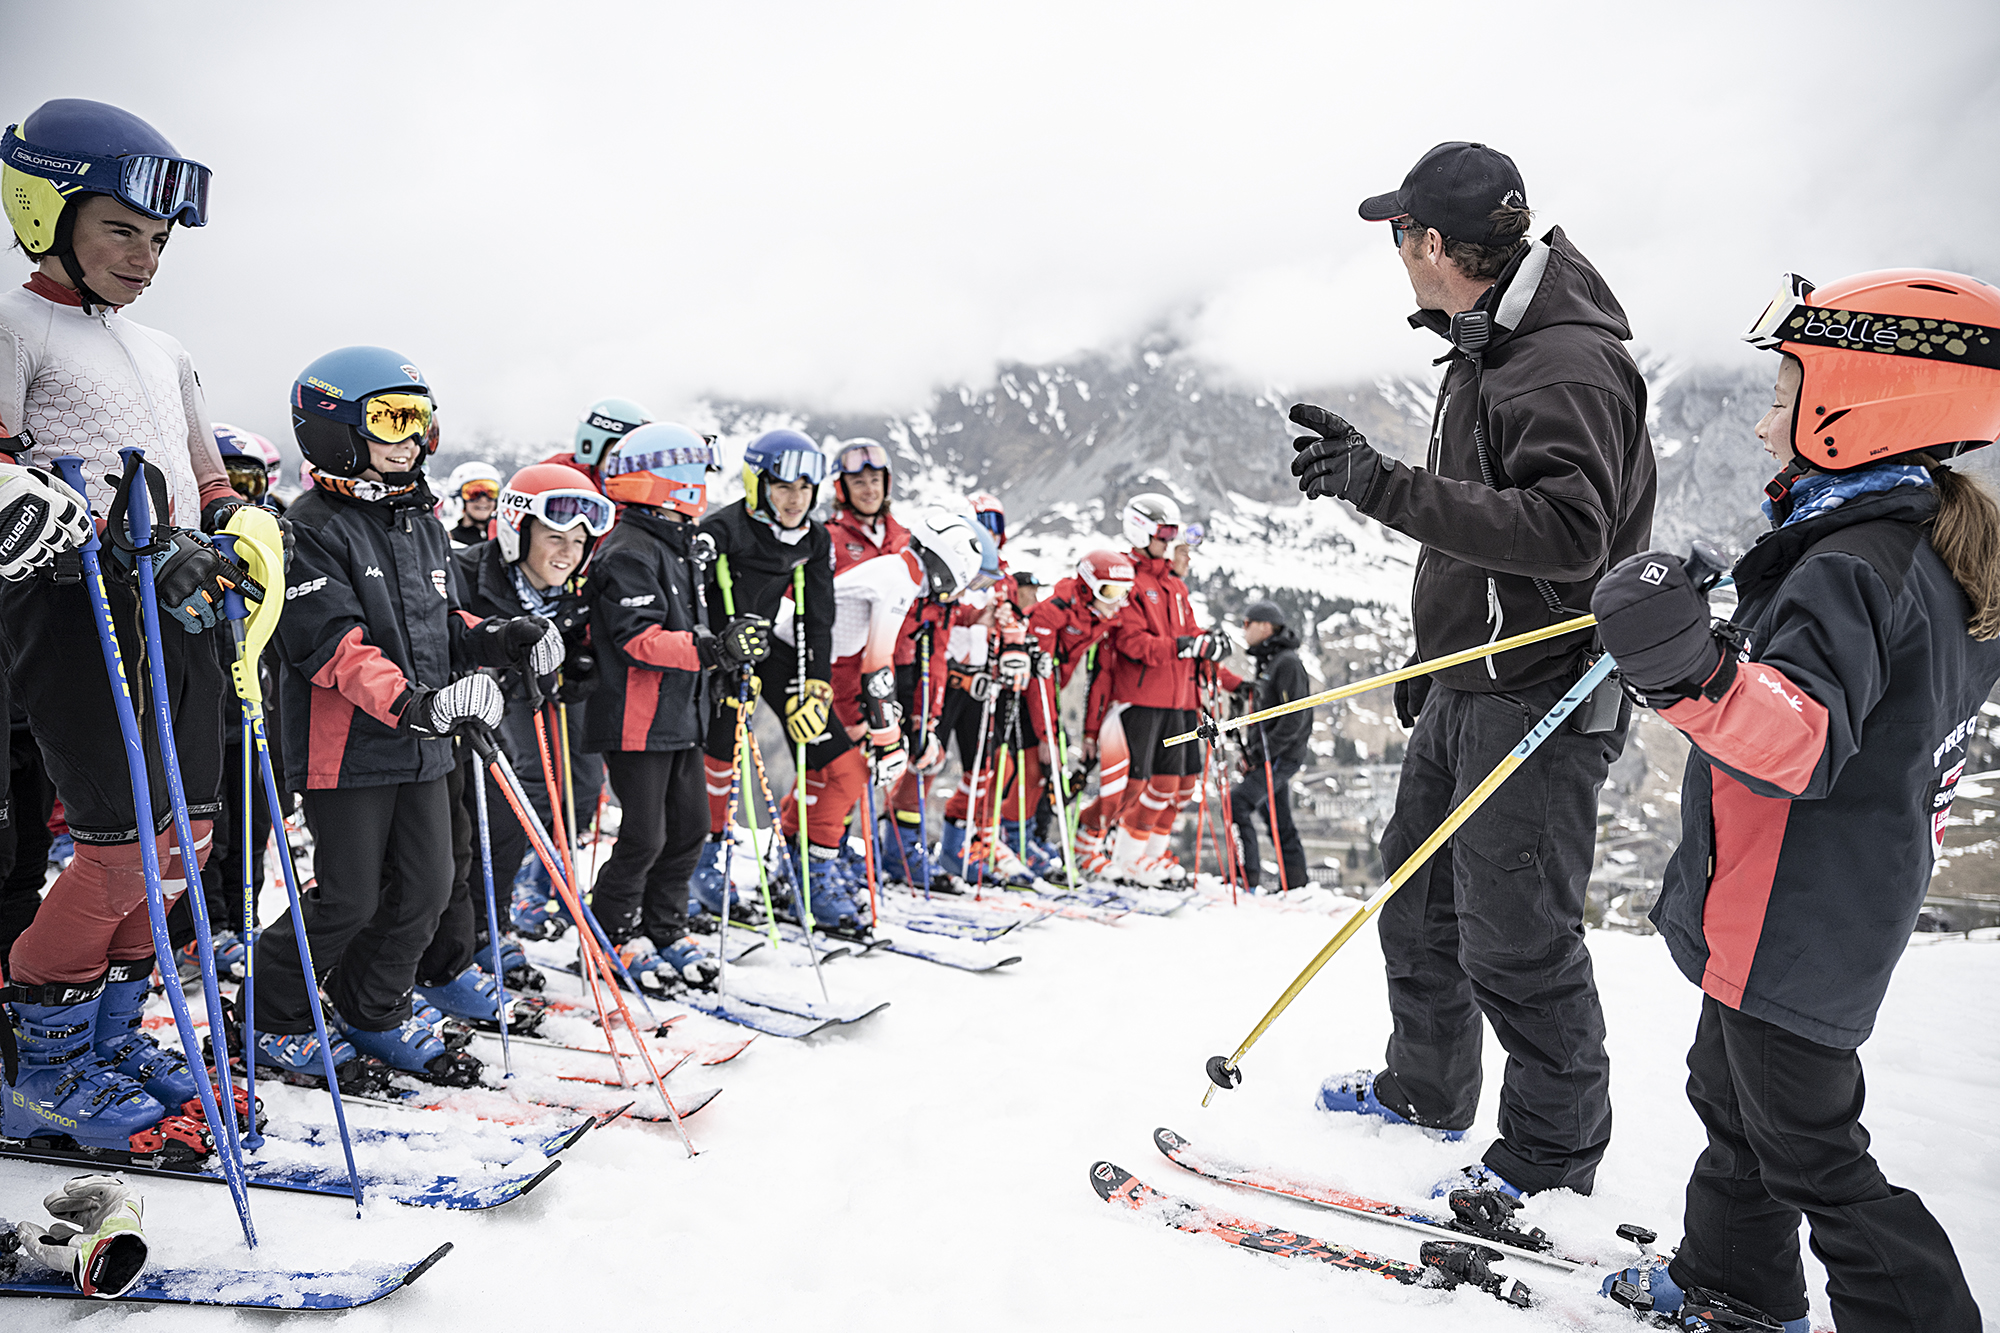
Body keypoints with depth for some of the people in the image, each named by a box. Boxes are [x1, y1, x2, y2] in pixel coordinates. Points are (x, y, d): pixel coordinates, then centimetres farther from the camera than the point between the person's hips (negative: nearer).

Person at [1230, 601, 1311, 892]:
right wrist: (1251, 750, 14)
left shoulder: (1287, 663, -14)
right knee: (1279, 819, 12)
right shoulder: (1268, 663, 16)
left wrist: (1261, 752, -20)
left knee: (1238, 804, -15)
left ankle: (1247, 877, -11)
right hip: (1269, 755, 10)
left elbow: (1295, 717, -20)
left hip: (1282, 756, -10)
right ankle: (1295, 884, 19)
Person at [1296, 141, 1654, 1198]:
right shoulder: (1484, 351, 14)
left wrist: (1389, 488, -32)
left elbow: (1568, 534, -29)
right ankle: (1426, 1089, 37)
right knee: (1419, 897, 18)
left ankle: (1554, 1156, 19)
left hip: (1540, 695, -10)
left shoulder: (1568, 362, -17)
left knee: (1515, 938, -1)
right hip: (1463, 684, 10)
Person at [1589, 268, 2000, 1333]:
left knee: (1808, 1149, 4)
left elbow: (1800, 735, -39)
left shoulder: (1852, 567, -25)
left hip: (1794, 935, -11)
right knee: (1732, 1093, 24)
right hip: (1851, 911, 11)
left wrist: (1691, 674, -54)